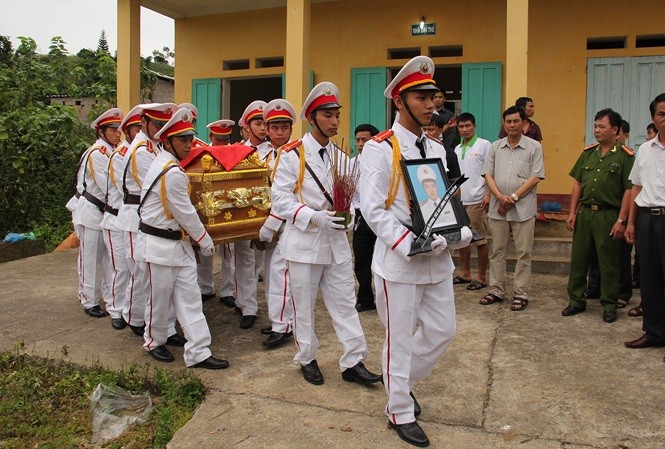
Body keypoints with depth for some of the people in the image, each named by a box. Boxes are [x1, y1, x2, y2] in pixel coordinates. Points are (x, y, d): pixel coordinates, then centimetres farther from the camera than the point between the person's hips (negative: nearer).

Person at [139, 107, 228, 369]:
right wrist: (206, 242, -4)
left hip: (179, 243, 9)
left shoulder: (163, 163, 10)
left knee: (189, 298, 6)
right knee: (159, 298, 10)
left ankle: (198, 353, 9)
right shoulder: (173, 173, -21)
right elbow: (186, 213, -16)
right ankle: (154, 342, 32)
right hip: (161, 246, -9)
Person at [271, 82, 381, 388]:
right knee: (303, 305, 9)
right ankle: (307, 359, 27)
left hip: (336, 241, 5)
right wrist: (315, 217, -24)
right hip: (304, 240, -4)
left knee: (345, 302, 6)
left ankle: (353, 363, 16)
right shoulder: (291, 155, -8)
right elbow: (280, 199, -12)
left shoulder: (341, 157, 9)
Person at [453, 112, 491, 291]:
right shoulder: (457, 149, 14)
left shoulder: (484, 145, -4)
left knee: (480, 240, 0)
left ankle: (481, 277, 9)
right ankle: (464, 274, 24)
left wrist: (488, 195, -16)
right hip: (459, 200, 7)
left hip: (476, 200, -6)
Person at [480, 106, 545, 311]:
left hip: (523, 208, -3)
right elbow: (488, 175, 5)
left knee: (523, 252, 2)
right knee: (497, 251, 9)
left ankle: (521, 294, 10)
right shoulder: (495, 147, 10)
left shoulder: (534, 147, 1)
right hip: (498, 208, 3)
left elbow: (535, 177, -6)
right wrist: (500, 197, -10)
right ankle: (497, 290, 19)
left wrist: (514, 197, -12)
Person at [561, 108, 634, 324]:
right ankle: (576, 300, 21)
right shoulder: (588, 153, 10)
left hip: (608, 215, -5)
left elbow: (629, 190, -9)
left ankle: (609, 306, 17)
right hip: (584, 212, 5)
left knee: (608, 262, 4)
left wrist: (621, 220, -13)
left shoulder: (625, 156, -5)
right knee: (578, 258, 9)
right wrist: (572, 212, 6)